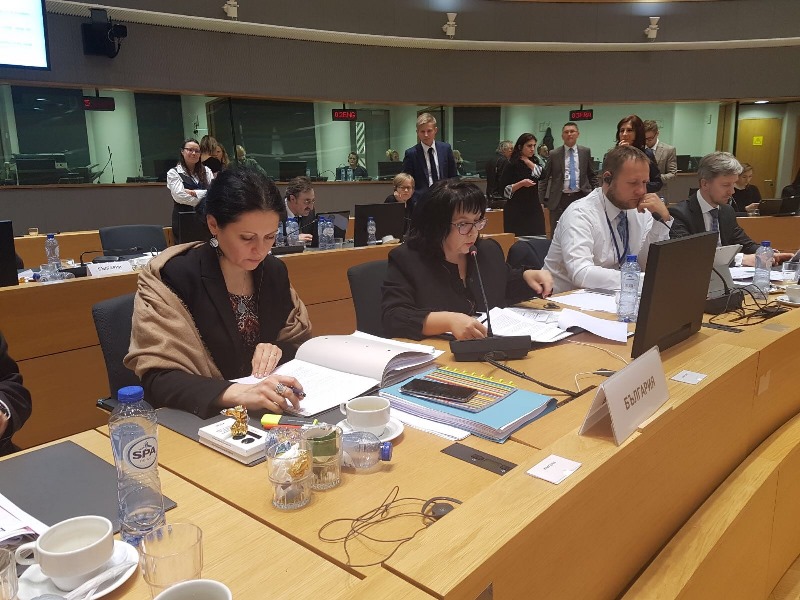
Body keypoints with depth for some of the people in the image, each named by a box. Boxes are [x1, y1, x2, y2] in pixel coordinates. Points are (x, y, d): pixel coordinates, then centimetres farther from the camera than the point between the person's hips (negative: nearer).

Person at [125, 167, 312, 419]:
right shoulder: (172, 278, -14)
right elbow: (158, 379, -20)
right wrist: (237, 393, -36)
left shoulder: (274, 271, 2)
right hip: (199, 420, -4)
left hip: (265, 415, 4)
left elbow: (300, 341, 11)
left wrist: (279, 350, -11)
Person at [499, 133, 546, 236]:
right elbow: (504, 190, -8)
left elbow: (543, 175, -7)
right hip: (516, 211, -5)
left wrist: (527, 161, -4)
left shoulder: (535, 162, 13)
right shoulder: (512, 165, -4)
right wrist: (521, 184, -20)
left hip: (534, 208, 5)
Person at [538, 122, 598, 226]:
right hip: (559, 199, -1)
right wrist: (542, 200, -2)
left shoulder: (585, 152, 8)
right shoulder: (554, 154, 3)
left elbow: (592, 175, 15)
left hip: (580, 197, 1)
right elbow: (544, 178, 4)